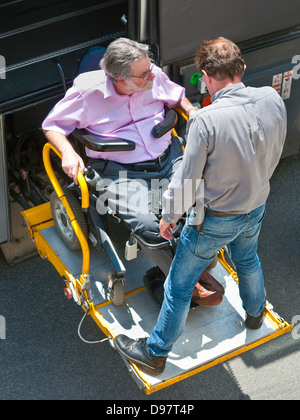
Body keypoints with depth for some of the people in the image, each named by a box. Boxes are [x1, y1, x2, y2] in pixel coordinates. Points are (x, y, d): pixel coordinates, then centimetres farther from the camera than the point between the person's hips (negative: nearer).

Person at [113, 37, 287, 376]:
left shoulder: (205, 120, -32)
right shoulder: (272, 100, -15)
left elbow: (187, 179, -22)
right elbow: (274, 155, 2)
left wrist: (168, 215, -5)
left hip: (216, 218, -6)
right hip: (256, 208, 6)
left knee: (179, 285, 11)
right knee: (247, 259, 36)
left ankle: (155, 353, 27)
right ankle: (255, 313, 61)